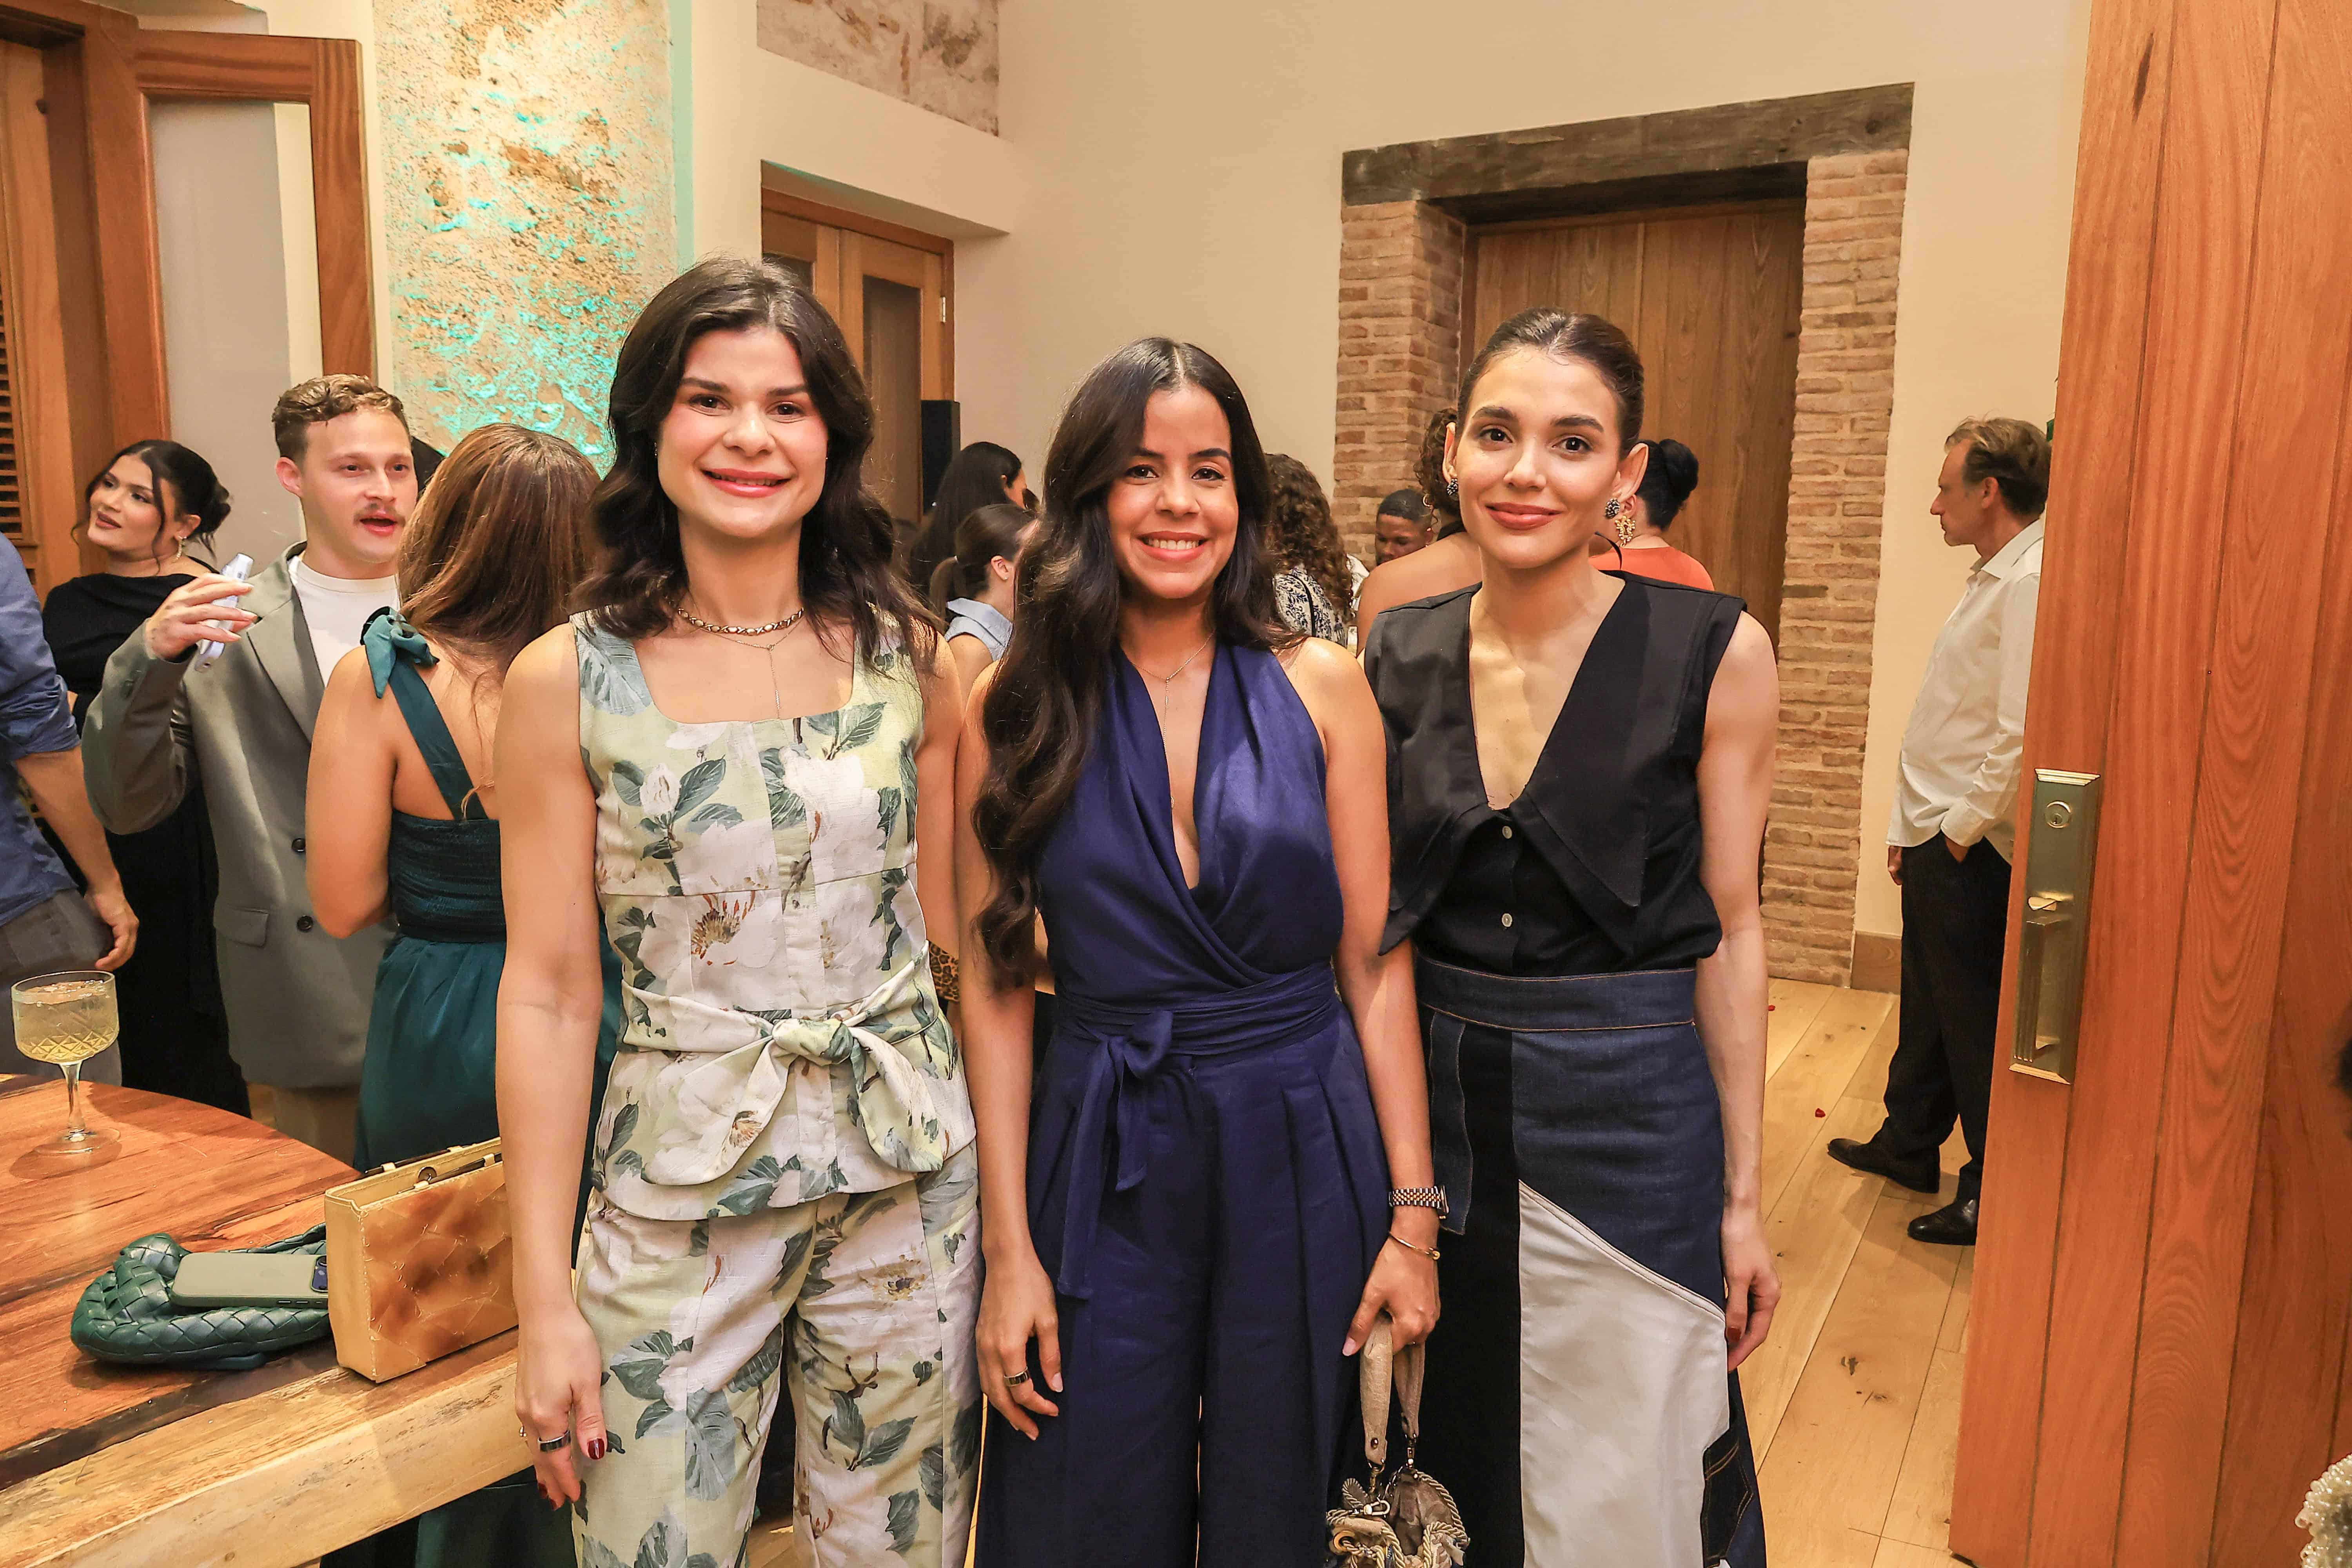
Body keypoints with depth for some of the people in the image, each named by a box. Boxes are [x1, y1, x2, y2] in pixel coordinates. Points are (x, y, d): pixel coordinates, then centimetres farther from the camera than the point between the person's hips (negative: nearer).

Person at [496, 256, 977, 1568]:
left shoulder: (909, 656, -1)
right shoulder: (569, 679, -5)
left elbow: (951, 933, 4)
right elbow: (549, 993, -4)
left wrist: (1005, 1197, 2)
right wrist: (545, 1300, -3)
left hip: (908, 1176, 2)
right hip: (676, 1195, -1)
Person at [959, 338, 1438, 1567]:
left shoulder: (1319, 688, -2)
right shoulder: (1013, 711, -3)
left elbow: (1373, 963, -1)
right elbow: (996, 987, -2)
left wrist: (1411, 1212, -3)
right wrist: (1008, 1251, -4)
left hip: (1302, 1158, 1)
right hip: (1101, 1168, 0)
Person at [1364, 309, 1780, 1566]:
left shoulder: (1714, 654, -10)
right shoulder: (1399, 655, -1)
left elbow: (1729, 928, -5)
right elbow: (1374, 919, 6)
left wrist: (1743, 1197, -3)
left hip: (1629, 1113, -3)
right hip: (1430, 1103, 3)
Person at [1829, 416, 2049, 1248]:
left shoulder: (2031, 583, -19)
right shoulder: (1993, 578, 15)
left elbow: (2022, 731, -27)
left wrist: (1965, 824, -16)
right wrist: (1908, 829, 17)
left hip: (1971, 852, -10)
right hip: (1937, 839, 10)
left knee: (1974, 1021, 1)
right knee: (1927, 1007, 21)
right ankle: (1909, 1145, 37)